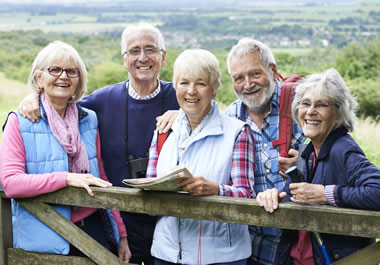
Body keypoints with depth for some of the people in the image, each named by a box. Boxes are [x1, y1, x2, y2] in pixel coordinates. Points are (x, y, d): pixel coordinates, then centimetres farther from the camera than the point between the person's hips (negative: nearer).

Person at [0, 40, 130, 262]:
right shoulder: (20, 122, -4)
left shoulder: (90, 120, 7)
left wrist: (122, 235, 8)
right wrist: (67, 178, -21)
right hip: (43, 240, -3)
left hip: (92, 231, 4)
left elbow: (102, 179, 11)